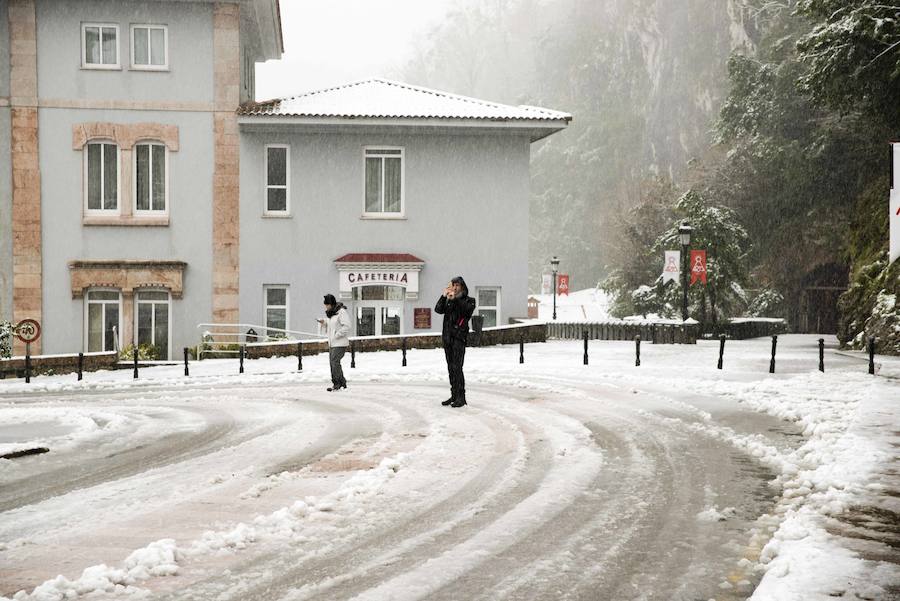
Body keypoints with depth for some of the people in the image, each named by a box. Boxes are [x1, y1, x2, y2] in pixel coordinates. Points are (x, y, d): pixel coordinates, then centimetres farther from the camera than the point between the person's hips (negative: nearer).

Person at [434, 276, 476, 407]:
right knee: (451, 368, 8)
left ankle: (461, 397, -13)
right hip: (447, 336, 6)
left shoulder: (469, 300, 5)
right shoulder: (448, 301, 18)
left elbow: (467, 309, -16)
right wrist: (444, 296, -10)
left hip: (459, 337, -6)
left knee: (457, 367, -14)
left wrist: (455, 299, -22)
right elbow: (438, 309, 2)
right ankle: (454, 395, 14)